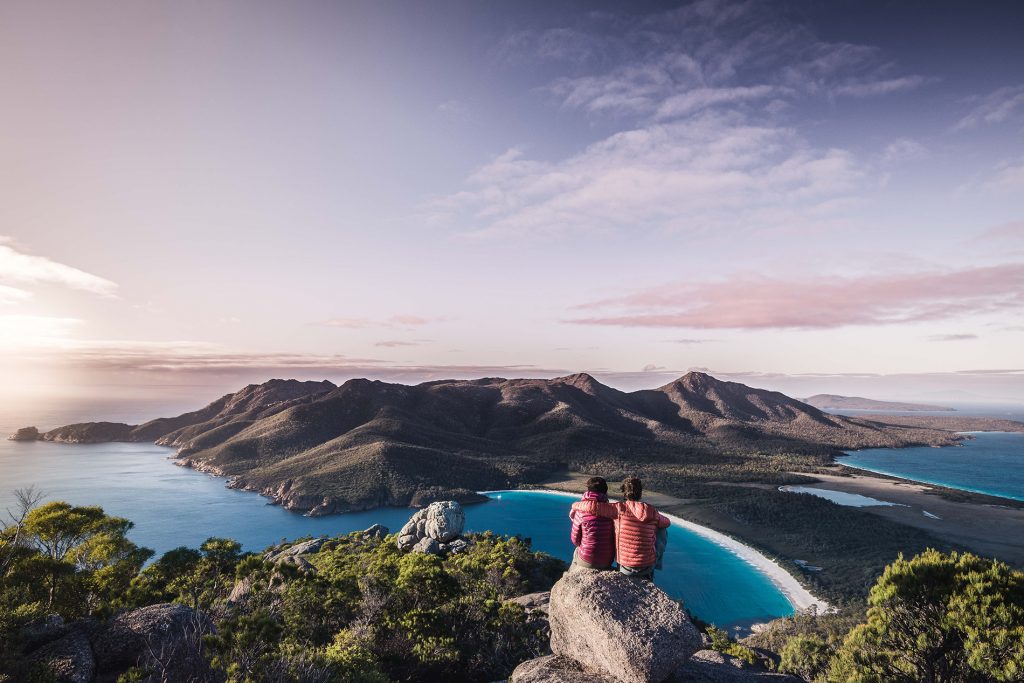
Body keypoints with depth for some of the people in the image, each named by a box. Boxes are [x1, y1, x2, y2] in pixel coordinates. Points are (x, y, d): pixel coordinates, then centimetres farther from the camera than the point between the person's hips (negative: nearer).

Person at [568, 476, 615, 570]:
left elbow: (575, 540, -5)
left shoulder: (581, 511, -15)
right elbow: (615, 538, 1)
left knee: (577, 551, 29)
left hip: (587, 562, -2)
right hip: (607, 562, 2)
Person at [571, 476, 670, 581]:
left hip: (625, 567, -1)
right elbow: (666, 523, 12)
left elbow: (592, 506, -23)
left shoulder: (619, 509, -16)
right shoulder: (652, 512, -8)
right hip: (648, 566, 1)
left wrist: (575, 506, -6)